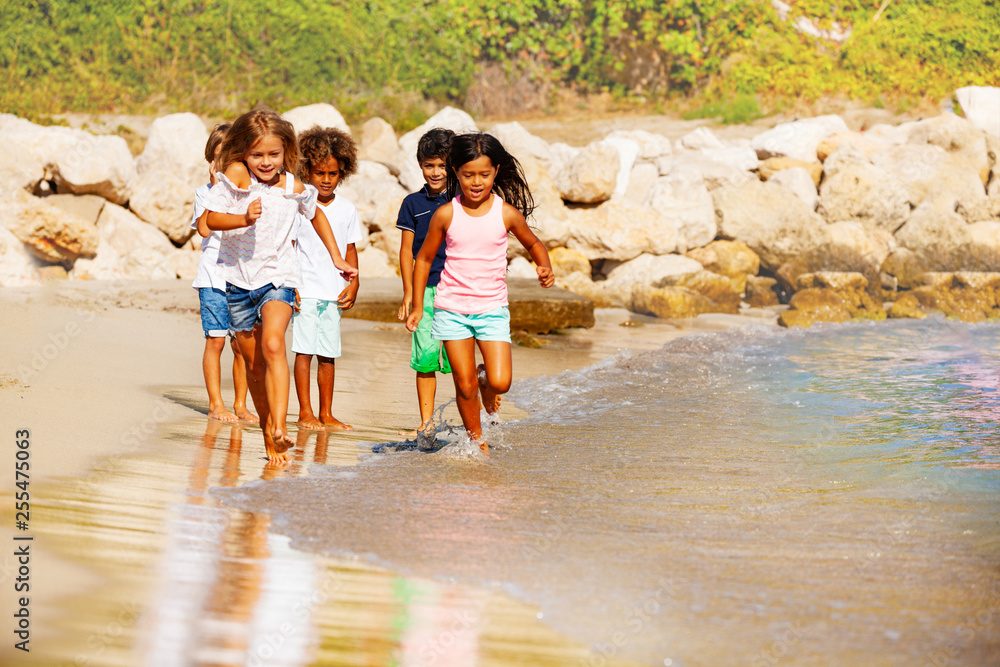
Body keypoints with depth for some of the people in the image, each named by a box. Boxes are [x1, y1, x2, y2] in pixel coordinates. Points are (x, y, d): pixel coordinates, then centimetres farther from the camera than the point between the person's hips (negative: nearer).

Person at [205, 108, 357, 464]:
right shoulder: (235, 176, -9)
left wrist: (337, 259, 21)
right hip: (239, 278, 2)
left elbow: (316, 215, 17)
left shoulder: (294, 189, -3)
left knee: (272, 345, -27)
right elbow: (212, 218, -14)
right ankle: (268, 431, 26)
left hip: (279, 277, -2)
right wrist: (244, 219, -32)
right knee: (254, 365, 10)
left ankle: (279, 426, -36)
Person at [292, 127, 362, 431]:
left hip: (334, 292, 4)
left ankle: (326, 414, 14)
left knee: (328, 354, 7)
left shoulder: (347, 209, 9)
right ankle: (305, 412, 1)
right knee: (304, 350, -5)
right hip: (305, 289, -4)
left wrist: (353, 283, 3)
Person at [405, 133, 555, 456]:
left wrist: (544, 267, -7)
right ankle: (476, 439, 21)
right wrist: (417, 307, 7)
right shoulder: (446, 215, -6)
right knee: (465, 384, -1)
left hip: (492, 308, 0)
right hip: (451, 308, 0)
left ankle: (487, 382, 24)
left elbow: (533, 243, 14)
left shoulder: (507, 213, -5)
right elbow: (424, 259, 7)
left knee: (501, 382, -12)